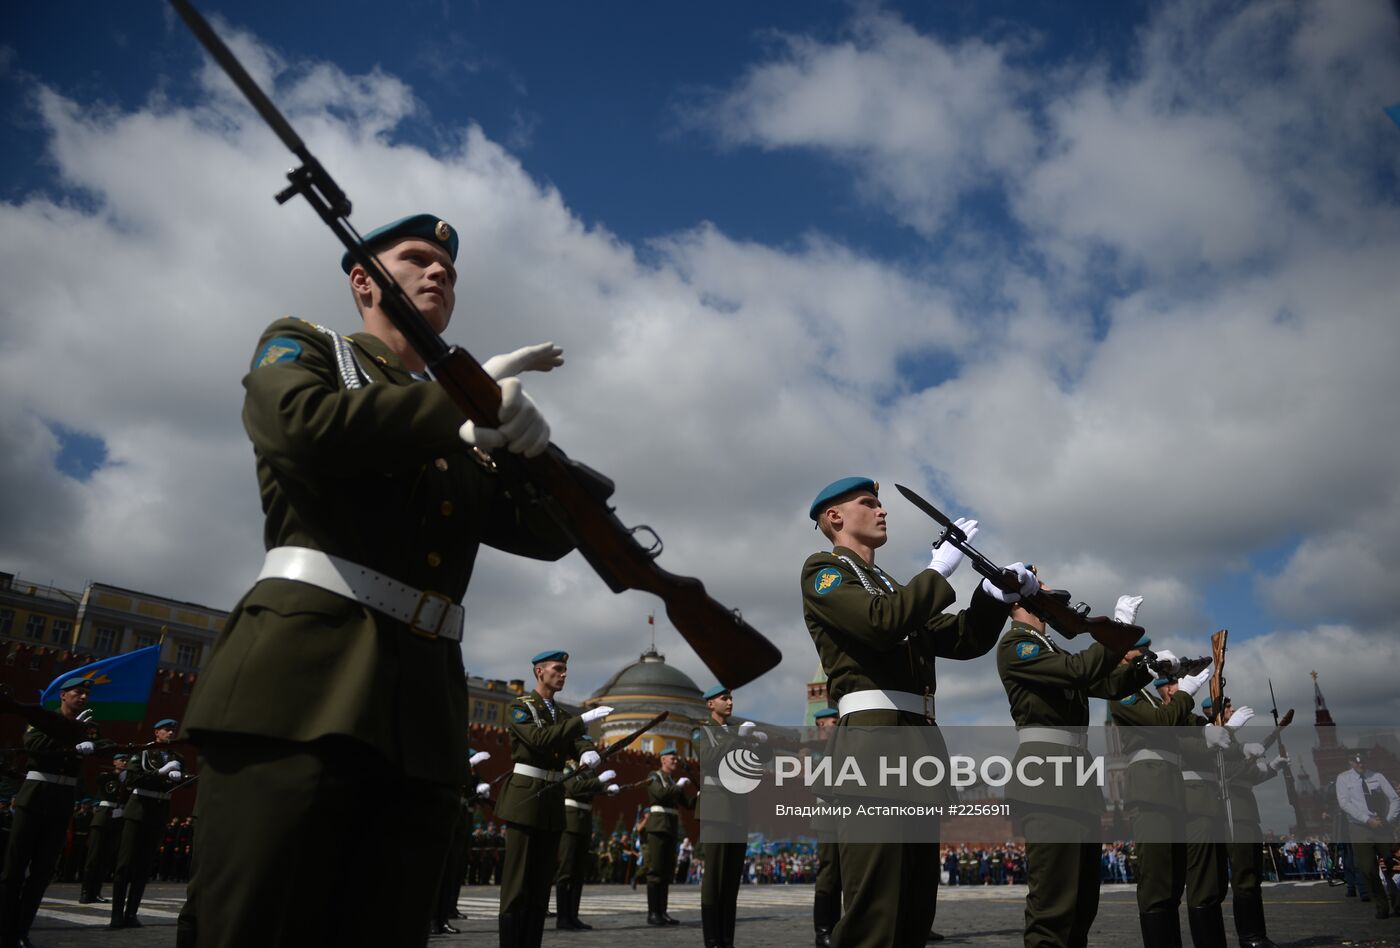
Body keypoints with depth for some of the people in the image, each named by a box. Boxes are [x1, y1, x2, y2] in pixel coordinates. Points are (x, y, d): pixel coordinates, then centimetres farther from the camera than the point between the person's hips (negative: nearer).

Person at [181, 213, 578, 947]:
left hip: (422, 714, 5)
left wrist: (528, 442, -6)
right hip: (301, 682, -4)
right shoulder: (300, 347, 13)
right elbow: (302, 426, -11)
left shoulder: (460, 430, 24)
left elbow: (547, 533, 15)